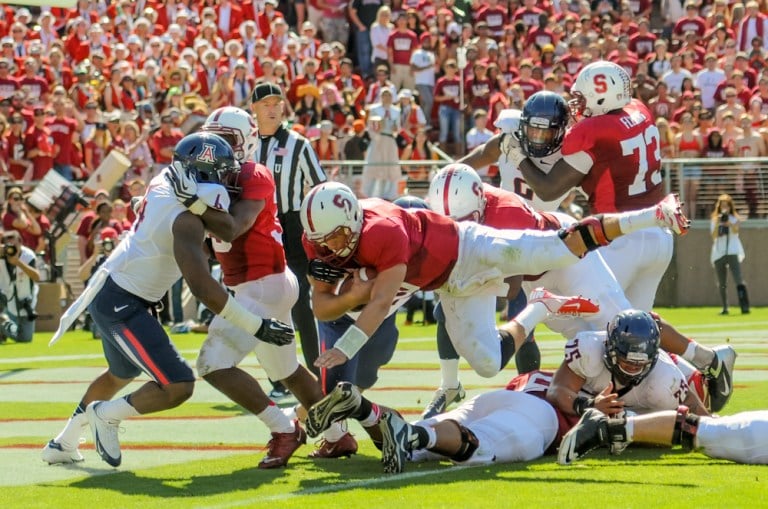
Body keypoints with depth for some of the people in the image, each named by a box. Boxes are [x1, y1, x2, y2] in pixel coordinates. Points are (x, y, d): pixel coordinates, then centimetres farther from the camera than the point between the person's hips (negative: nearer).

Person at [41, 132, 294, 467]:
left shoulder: (165, 182, 1)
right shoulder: (185, 222, -24)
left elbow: (229, 229, 0)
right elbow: (203, 288, -29)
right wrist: (257, 327, -25)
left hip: (110, 292, 10)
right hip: (122, 304, -10)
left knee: (122, 373, 33)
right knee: (177, 386, -14)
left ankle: (62, 444, 44)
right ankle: (107, 415, 6)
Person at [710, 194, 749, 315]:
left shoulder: (735, 218, 6)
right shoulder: (714, 220, 11)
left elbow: (735, 230, -14)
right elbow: (714, 236, -2)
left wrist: (728, 222, -31)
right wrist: (718, 224, -17)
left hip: (733, 252, -3)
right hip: (718, 253, 3)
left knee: (738, 280, -17)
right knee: (721, 284, 6)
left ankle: (745, 306, -23)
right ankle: (725, 308, 14)